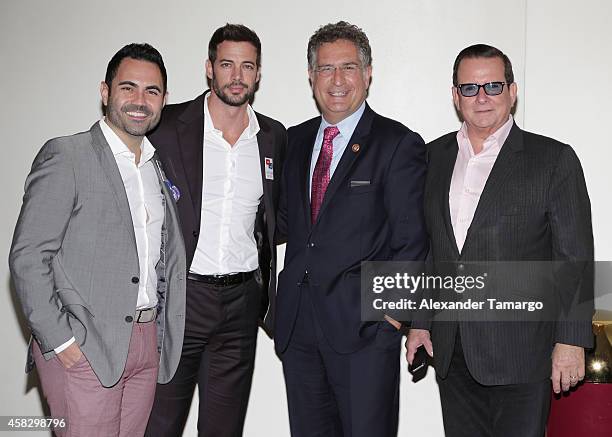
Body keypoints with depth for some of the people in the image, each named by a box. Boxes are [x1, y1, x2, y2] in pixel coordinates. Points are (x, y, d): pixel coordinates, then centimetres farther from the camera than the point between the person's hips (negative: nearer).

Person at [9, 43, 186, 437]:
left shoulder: (161, 167, 13)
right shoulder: (66, 156, -7)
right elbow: (27, 257, -11)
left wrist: (164, 333, 9)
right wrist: (59, 340, -15)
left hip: (147, 342, 6)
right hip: (83, 347, -6)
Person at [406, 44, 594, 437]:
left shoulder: (554, 159, -4)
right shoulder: (434, 157, 10)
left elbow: (575, 258, -6)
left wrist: (571, 342, -10)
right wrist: (420, 322, 11)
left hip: (521, 354, -4)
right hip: (451, 352, 4)